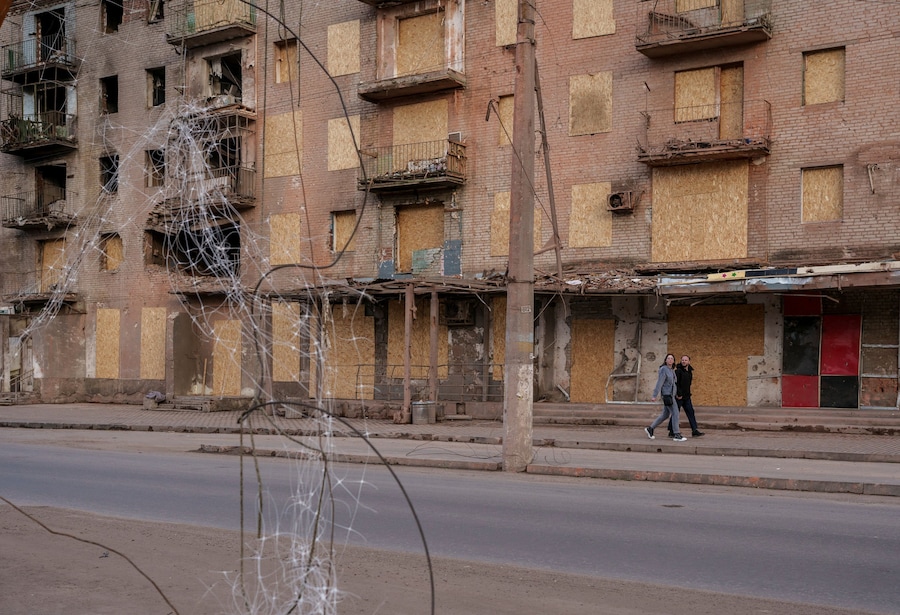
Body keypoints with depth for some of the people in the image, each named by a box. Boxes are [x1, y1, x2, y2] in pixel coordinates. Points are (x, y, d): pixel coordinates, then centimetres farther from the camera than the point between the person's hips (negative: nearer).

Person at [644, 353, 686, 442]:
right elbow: (659, 383, -20)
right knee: (675, 413, -9)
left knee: (665, 415, 12)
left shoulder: (671, 370, 13)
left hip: (670, 394, 10)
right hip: (667, 395, -10)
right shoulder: (664, 369, -16)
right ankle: (676, 435, -5)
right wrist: (654, 396, -24)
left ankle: (650, 429, 18)